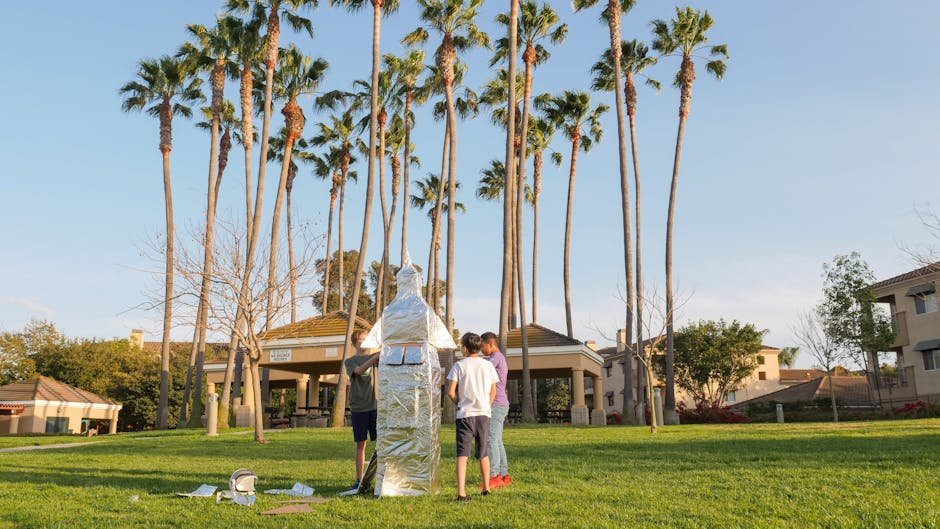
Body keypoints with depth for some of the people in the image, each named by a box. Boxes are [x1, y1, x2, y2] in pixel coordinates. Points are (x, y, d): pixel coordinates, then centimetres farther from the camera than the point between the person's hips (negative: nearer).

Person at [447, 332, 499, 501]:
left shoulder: (459, 365, -4)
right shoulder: (488, 365, 5)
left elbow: (451, 392, -8)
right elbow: (493, 392, 9)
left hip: (465, 414, -3)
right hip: (484, 414, 3)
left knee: (462, 454, -5)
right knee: (483, 453, 17)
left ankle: (461, 492, -15)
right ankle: (486, 488, 28)